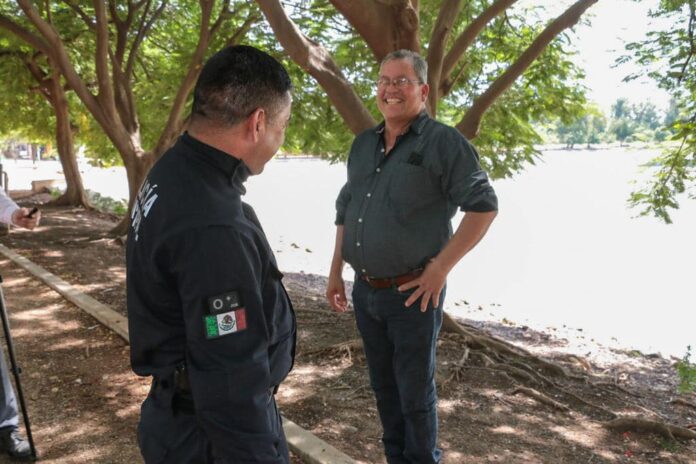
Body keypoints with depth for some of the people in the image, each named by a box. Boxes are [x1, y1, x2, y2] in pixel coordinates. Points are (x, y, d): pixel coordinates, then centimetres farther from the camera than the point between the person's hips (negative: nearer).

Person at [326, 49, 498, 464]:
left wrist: (441, 267, -16)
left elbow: (484, 206, -13)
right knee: (383, 385, 19)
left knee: (415, 391, 8)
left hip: (413, 294, -6)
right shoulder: (363, 145, 10)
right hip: (364, 292, 6)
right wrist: (335, 271, 13)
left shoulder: (443, 142, -10)